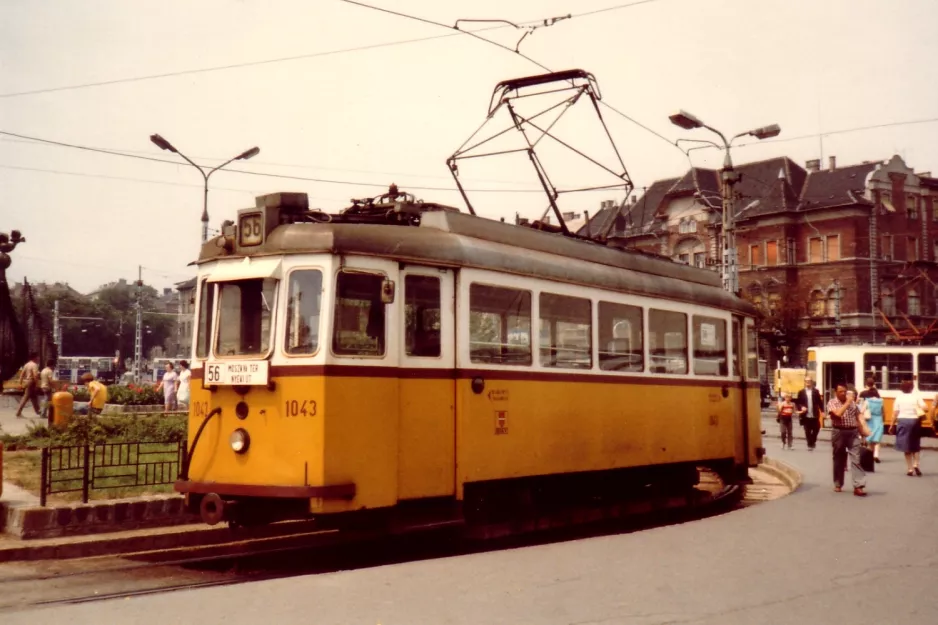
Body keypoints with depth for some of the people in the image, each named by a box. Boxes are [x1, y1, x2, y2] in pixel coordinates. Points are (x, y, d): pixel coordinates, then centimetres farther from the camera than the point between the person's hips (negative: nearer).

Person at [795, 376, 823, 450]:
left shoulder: (816, 391, 4)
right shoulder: (801, 392, 3)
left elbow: (819, 402, 5)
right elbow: (797, 402, 6)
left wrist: (822, 411, 0)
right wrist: (801, 407, -12)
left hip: (815, 415, 0)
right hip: (806, 415, 0)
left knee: (816, 429, 2)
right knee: (807, 432, 0)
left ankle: (812, 442, 25)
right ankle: (810, 445, 10)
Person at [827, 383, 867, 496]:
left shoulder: (852, 402, 10)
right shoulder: (832, 403, -2)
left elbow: (858, 418, 14)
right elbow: (838, 414, -21)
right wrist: (847, 403, -13)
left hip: (853, 432, 2)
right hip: (839, 433, -2)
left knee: (856, 459, -7)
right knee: (839, 459, 8)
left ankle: (858, 486, -12)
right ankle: (838, 484, 22)